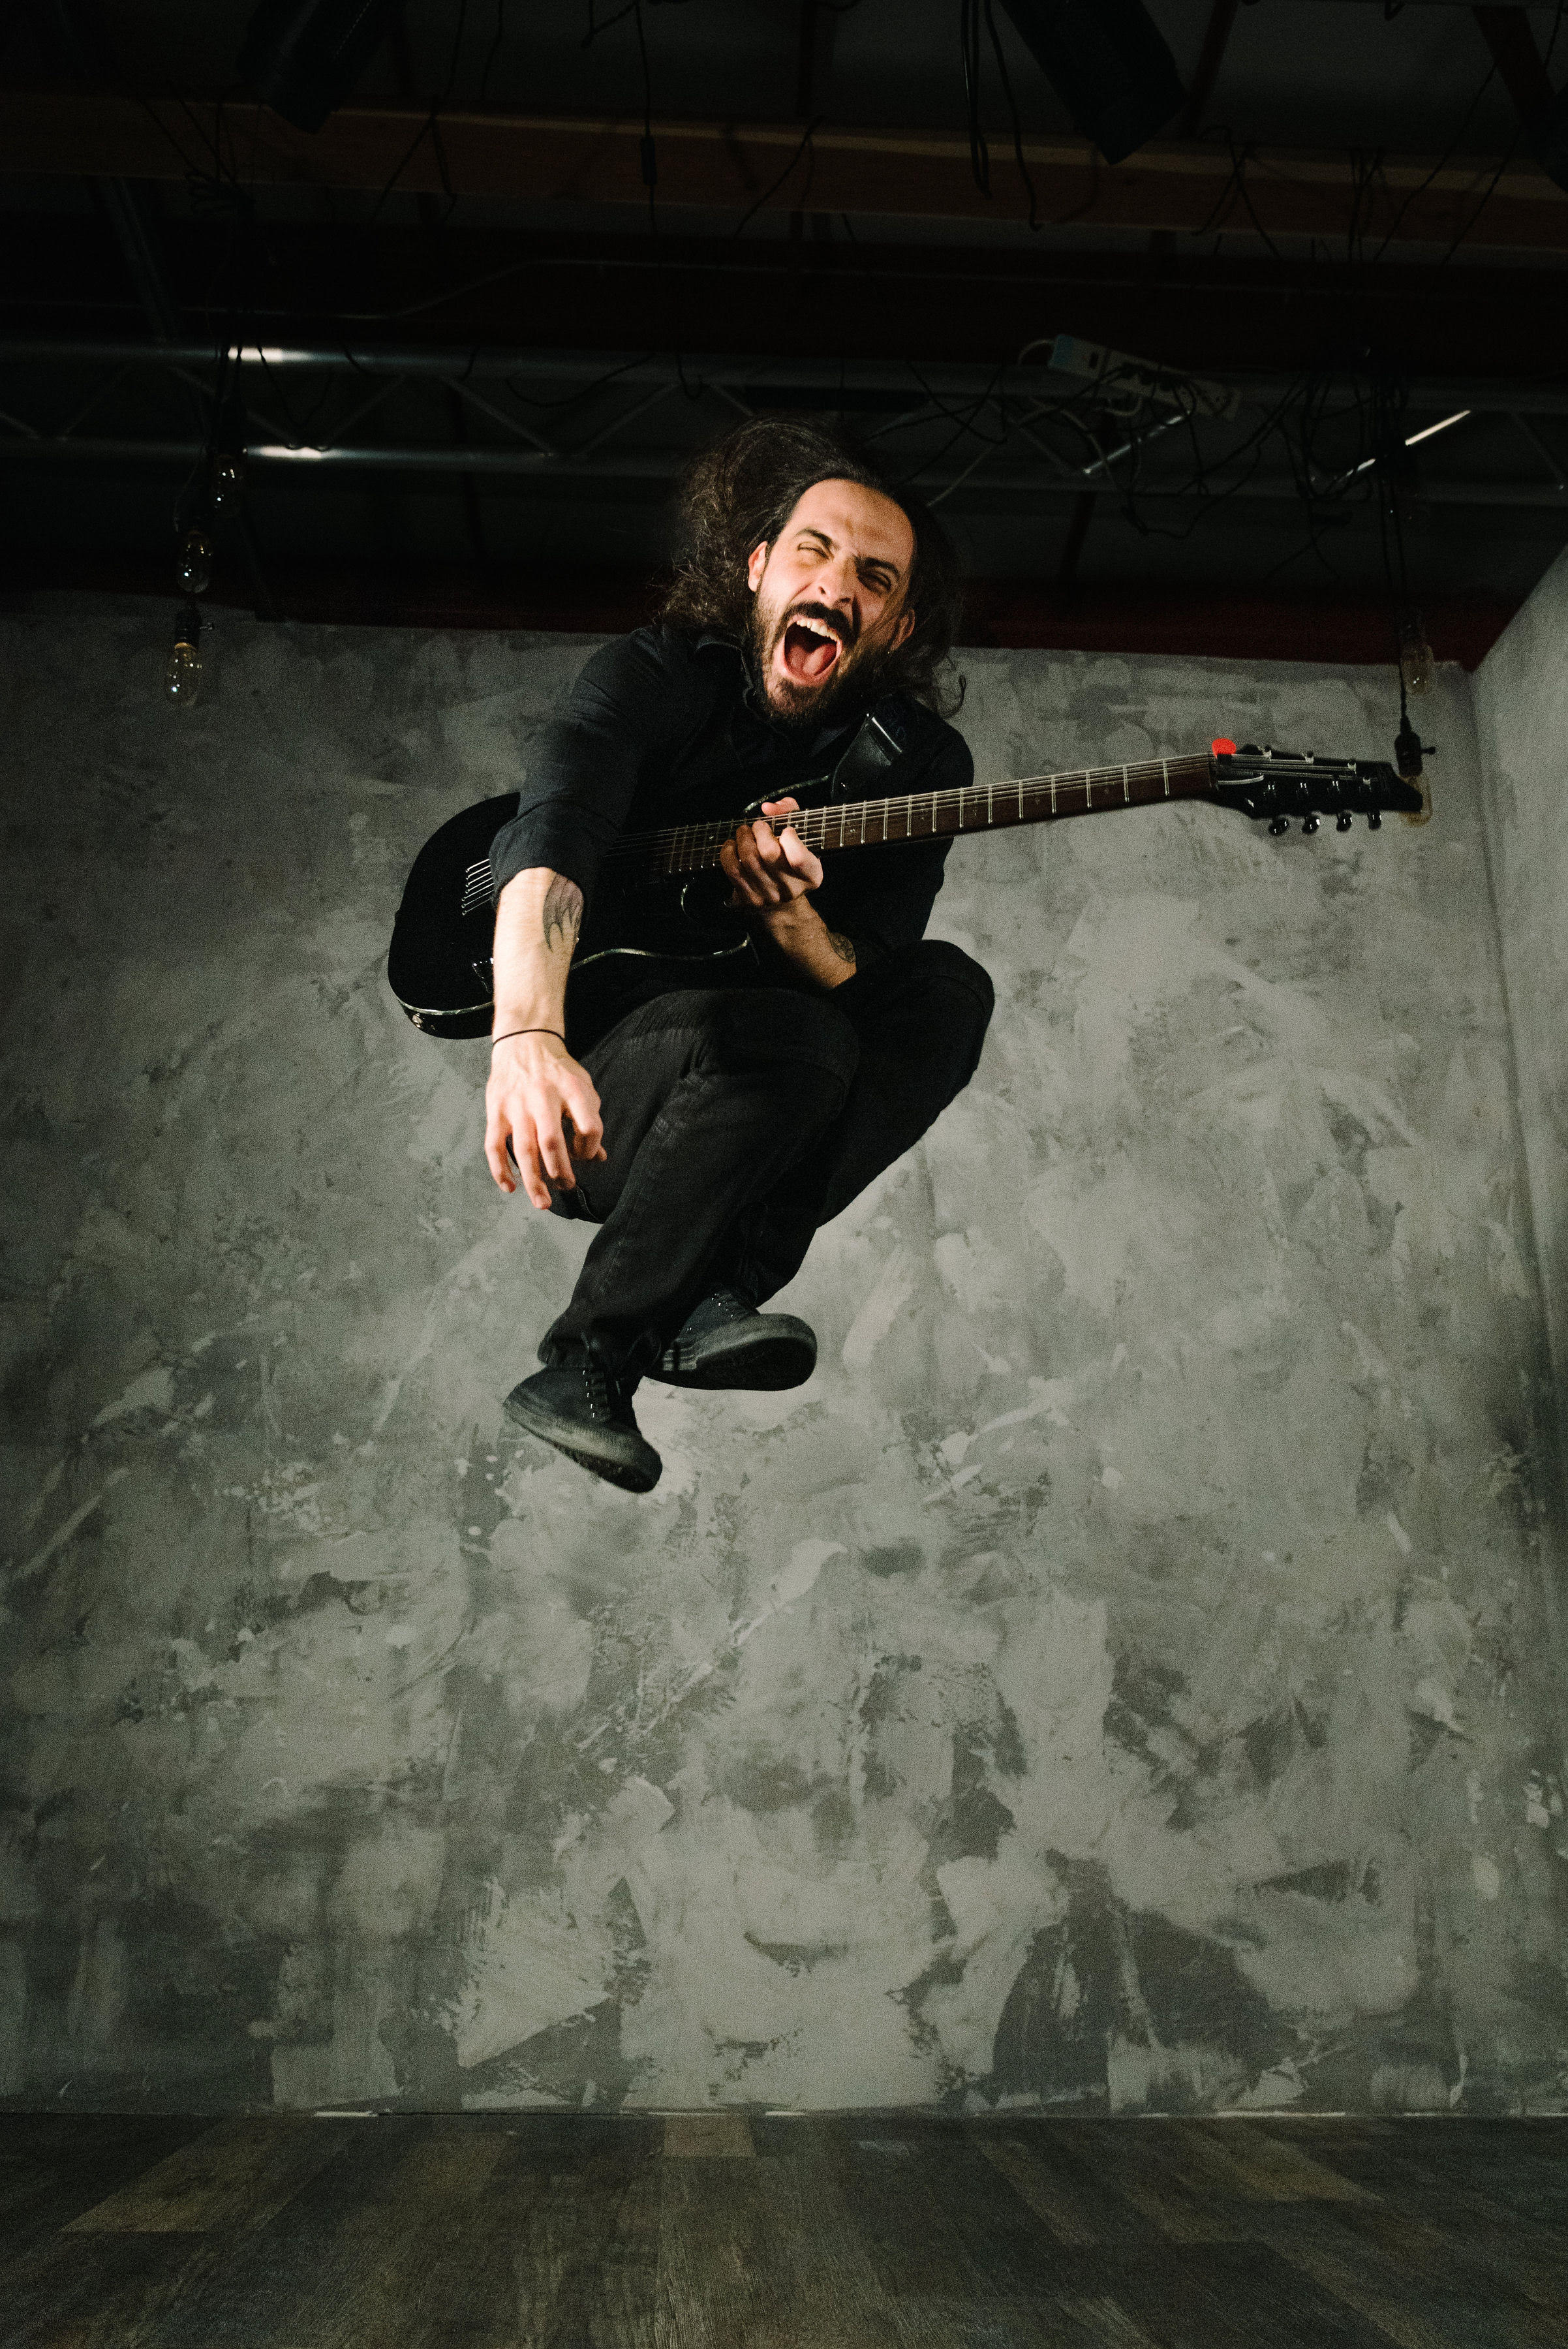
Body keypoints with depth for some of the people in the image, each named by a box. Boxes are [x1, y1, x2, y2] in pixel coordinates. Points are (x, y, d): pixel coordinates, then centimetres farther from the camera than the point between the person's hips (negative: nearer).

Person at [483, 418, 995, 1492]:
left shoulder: (923, 761, 3)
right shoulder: (655, 676, -6)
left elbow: (862, 988, -7)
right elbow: (549, 840, -27)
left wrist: (789, 922, -31)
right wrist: (529, 1037, -46)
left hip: (737, 1113, 4)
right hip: (583, 1106, -4)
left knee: (947, 991, -18)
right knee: (789, 1038, -31)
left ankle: (715, 1295, -23)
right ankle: (591, 1358, -20)